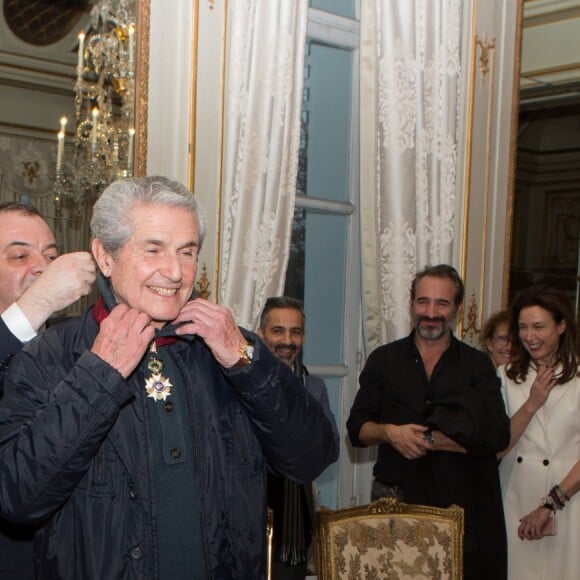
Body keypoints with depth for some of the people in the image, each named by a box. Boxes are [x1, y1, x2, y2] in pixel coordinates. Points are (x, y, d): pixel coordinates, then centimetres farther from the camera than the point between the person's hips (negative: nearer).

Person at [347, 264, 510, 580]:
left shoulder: (478, 365, 5)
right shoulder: (383, 359, 8)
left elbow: (497, 435, -6)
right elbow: (357, 428, 7)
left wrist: (428, 439, -13)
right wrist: (390, 432, -14)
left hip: (462, 506, 0)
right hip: (395, 498, 1)